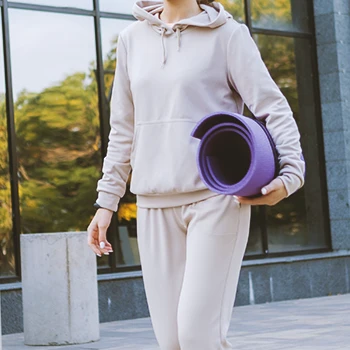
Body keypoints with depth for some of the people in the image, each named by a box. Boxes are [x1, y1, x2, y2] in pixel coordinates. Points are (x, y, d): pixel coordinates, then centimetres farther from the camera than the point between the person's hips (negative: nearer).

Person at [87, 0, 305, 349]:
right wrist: (106, 201, 15)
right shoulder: (132, 39, 15)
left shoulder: (227, 34, 1)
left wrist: (290, 173, -21)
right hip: (155, 208, 5)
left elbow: (273, 108, -4)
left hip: (215, 199, -4)